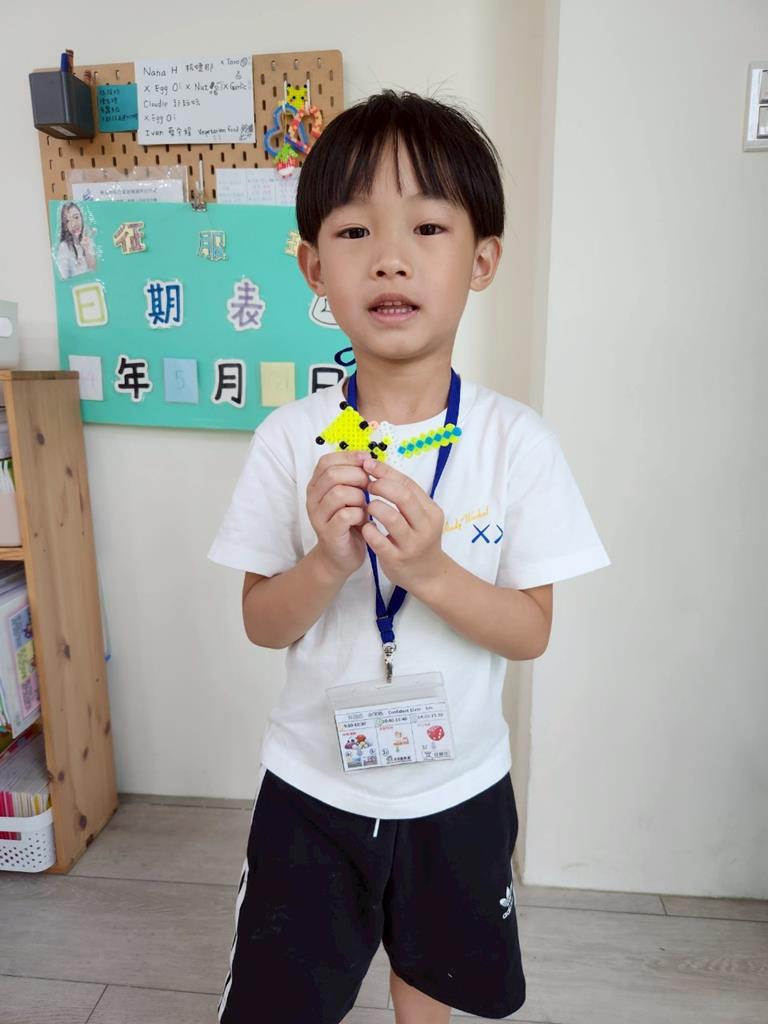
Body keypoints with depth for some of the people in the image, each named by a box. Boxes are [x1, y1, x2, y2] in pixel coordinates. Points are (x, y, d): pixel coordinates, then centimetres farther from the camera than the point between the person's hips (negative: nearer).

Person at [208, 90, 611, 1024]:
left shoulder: (516, 440, -16)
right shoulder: (291, 438, -14)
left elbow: (532, 631, -12)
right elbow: (262, 624, -8)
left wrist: (427, 568, -29)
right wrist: (326, 562, -28)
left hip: (457, 788, 1)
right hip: (311, 785, 0)